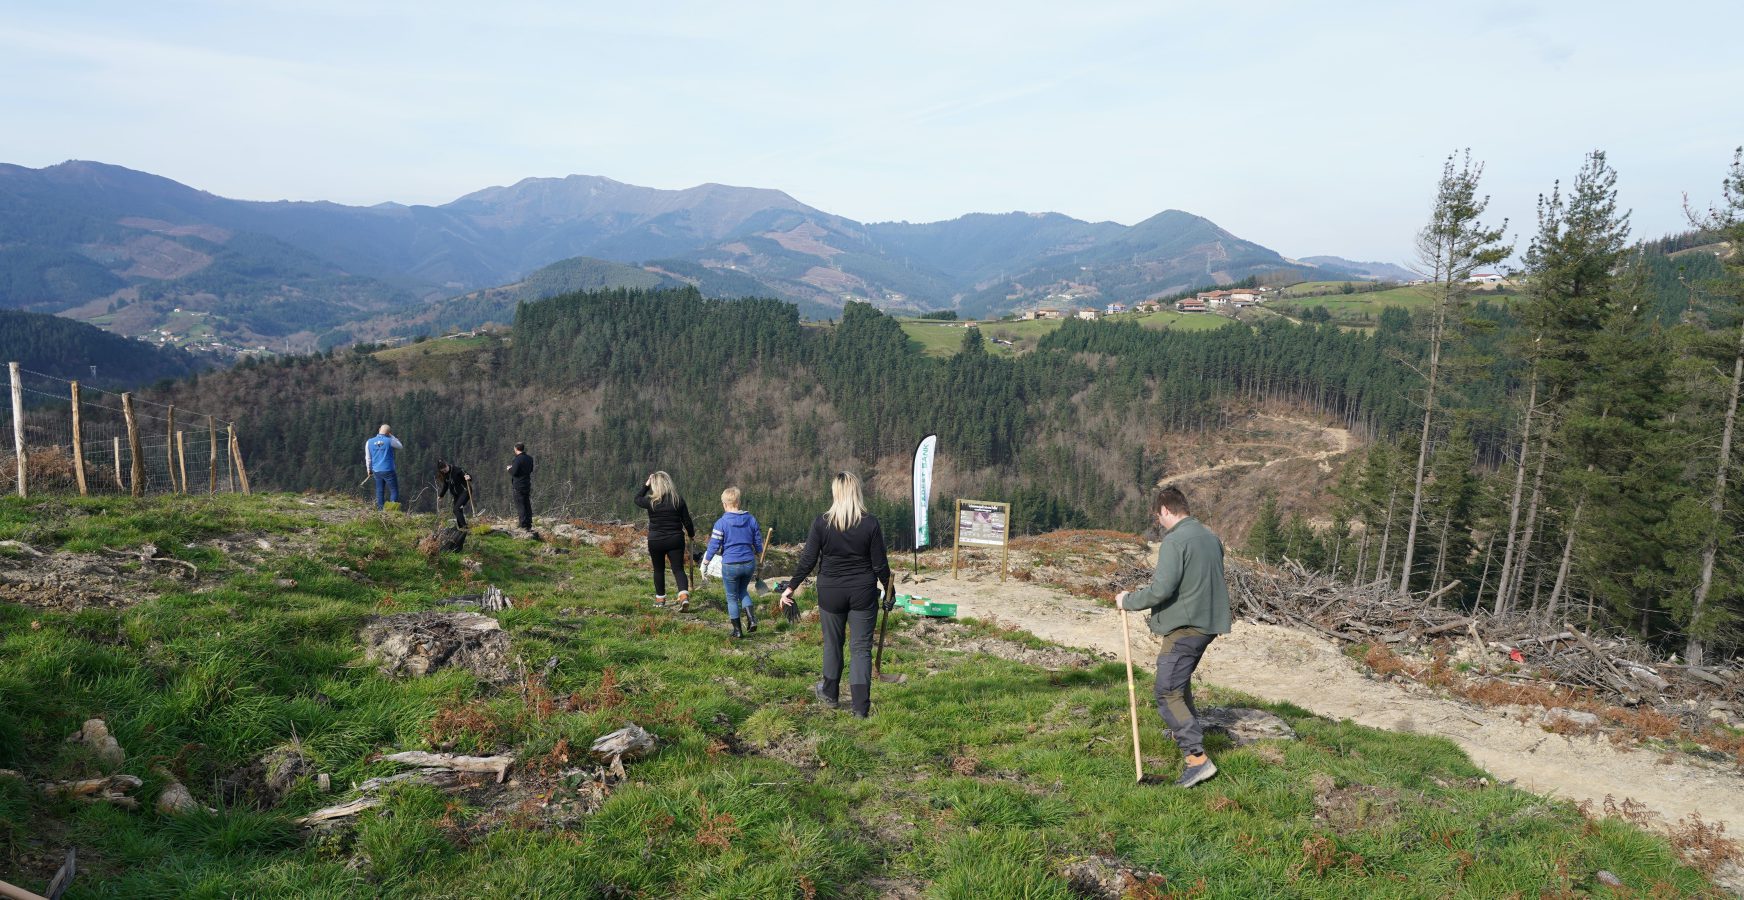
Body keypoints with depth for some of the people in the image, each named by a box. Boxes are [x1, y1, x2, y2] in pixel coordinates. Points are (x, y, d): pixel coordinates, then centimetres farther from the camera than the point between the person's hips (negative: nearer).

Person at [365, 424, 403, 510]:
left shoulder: (369, 442, 2)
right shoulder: (390, 441, -9)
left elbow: (368, 458, 7)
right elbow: (401, 447, 10)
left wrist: (369, 470, 19)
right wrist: (392, 436, 10)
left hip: (376, 471, 4)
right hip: (388, 471, -4)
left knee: (380, 492, 12)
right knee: (394, 491, 2)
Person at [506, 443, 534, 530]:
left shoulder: (518, 459, -17)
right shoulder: (529, 458, 7)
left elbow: (514, 472, -20)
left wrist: (509, 469, 3)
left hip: (519, 486, -7)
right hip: (527, 484, 8)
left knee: (520, 506, -4)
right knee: (527, 505, 13)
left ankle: (524, 526, -6)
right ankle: (529, 525, 17)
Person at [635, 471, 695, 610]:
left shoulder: (651, 501, -9)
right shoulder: (678, 500, -5)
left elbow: (637, 499, 13)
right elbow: (687, 521, 2)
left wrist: (646, 485, 14)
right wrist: (691, 534, 18)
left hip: (655, 541, -1)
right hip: (676, 540, 1)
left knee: (659, 570, 17)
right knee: (678, 569, 2)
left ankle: (660, 599, 26)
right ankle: (684, 595, -20)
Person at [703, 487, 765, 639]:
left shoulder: (721, 523, -13)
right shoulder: (751, 519, 0)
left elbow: (714, 545, -9)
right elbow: (758, 541, 8)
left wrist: (706, 559, 10)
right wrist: (758, 552, 30)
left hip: (730, 565, -4)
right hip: (749, 563, 4)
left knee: (732, 598, 12)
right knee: (743, 591, 25)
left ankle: (737, 631, 17)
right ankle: (751, 618, 5)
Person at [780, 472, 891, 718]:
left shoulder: (821, 523, -10)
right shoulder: (870, 523, -10)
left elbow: (808, 560, -7)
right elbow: (880, 564, -5)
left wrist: (791, 587, 5)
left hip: (830, 592, 1)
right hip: (863, 592, 0)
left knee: (833, 643, 18)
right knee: (861, 647, 6)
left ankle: (830, 694, 36)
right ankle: (861, 705, 3)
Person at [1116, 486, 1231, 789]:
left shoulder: (1175, 540, -18)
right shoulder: (1211, 537, 10)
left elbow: (1161, 590, -23)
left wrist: (1129, 600, -8)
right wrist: (1161, 579, 24)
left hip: (1184, 627, -9)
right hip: (1208, 624, 9)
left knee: (1168, 693, -7)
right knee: (1181, 678, 29)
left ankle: (1197, 757, -14)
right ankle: (1188, 729, 48)